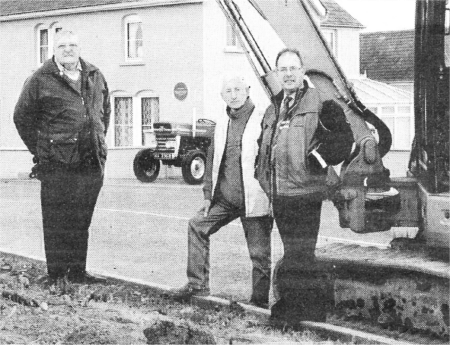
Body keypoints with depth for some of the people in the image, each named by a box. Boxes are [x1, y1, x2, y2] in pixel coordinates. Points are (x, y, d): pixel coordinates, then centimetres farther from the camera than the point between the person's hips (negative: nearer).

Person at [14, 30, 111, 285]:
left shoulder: (95, 77, 12)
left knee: (82, 221, 12)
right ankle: (56, 276, 6)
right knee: (57, 221, -2)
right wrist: (39, 150, 0)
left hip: (92, 162, 5)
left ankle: (77, 272, 22)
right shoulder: (41, 80, -2)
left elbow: (105, 110, 25)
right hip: (57, 164, -5)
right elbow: (22, 116, 3)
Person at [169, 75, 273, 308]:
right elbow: (212, 160, 18)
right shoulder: (221, 125, 13)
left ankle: (260, 300, 12)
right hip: (224, 198, 7)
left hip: (253, 199, -7)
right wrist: (208, 193, 12)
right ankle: (197, 284, 13)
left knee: (259, 252, -1)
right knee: (197, 226, 6)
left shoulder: (262, 121, -8)